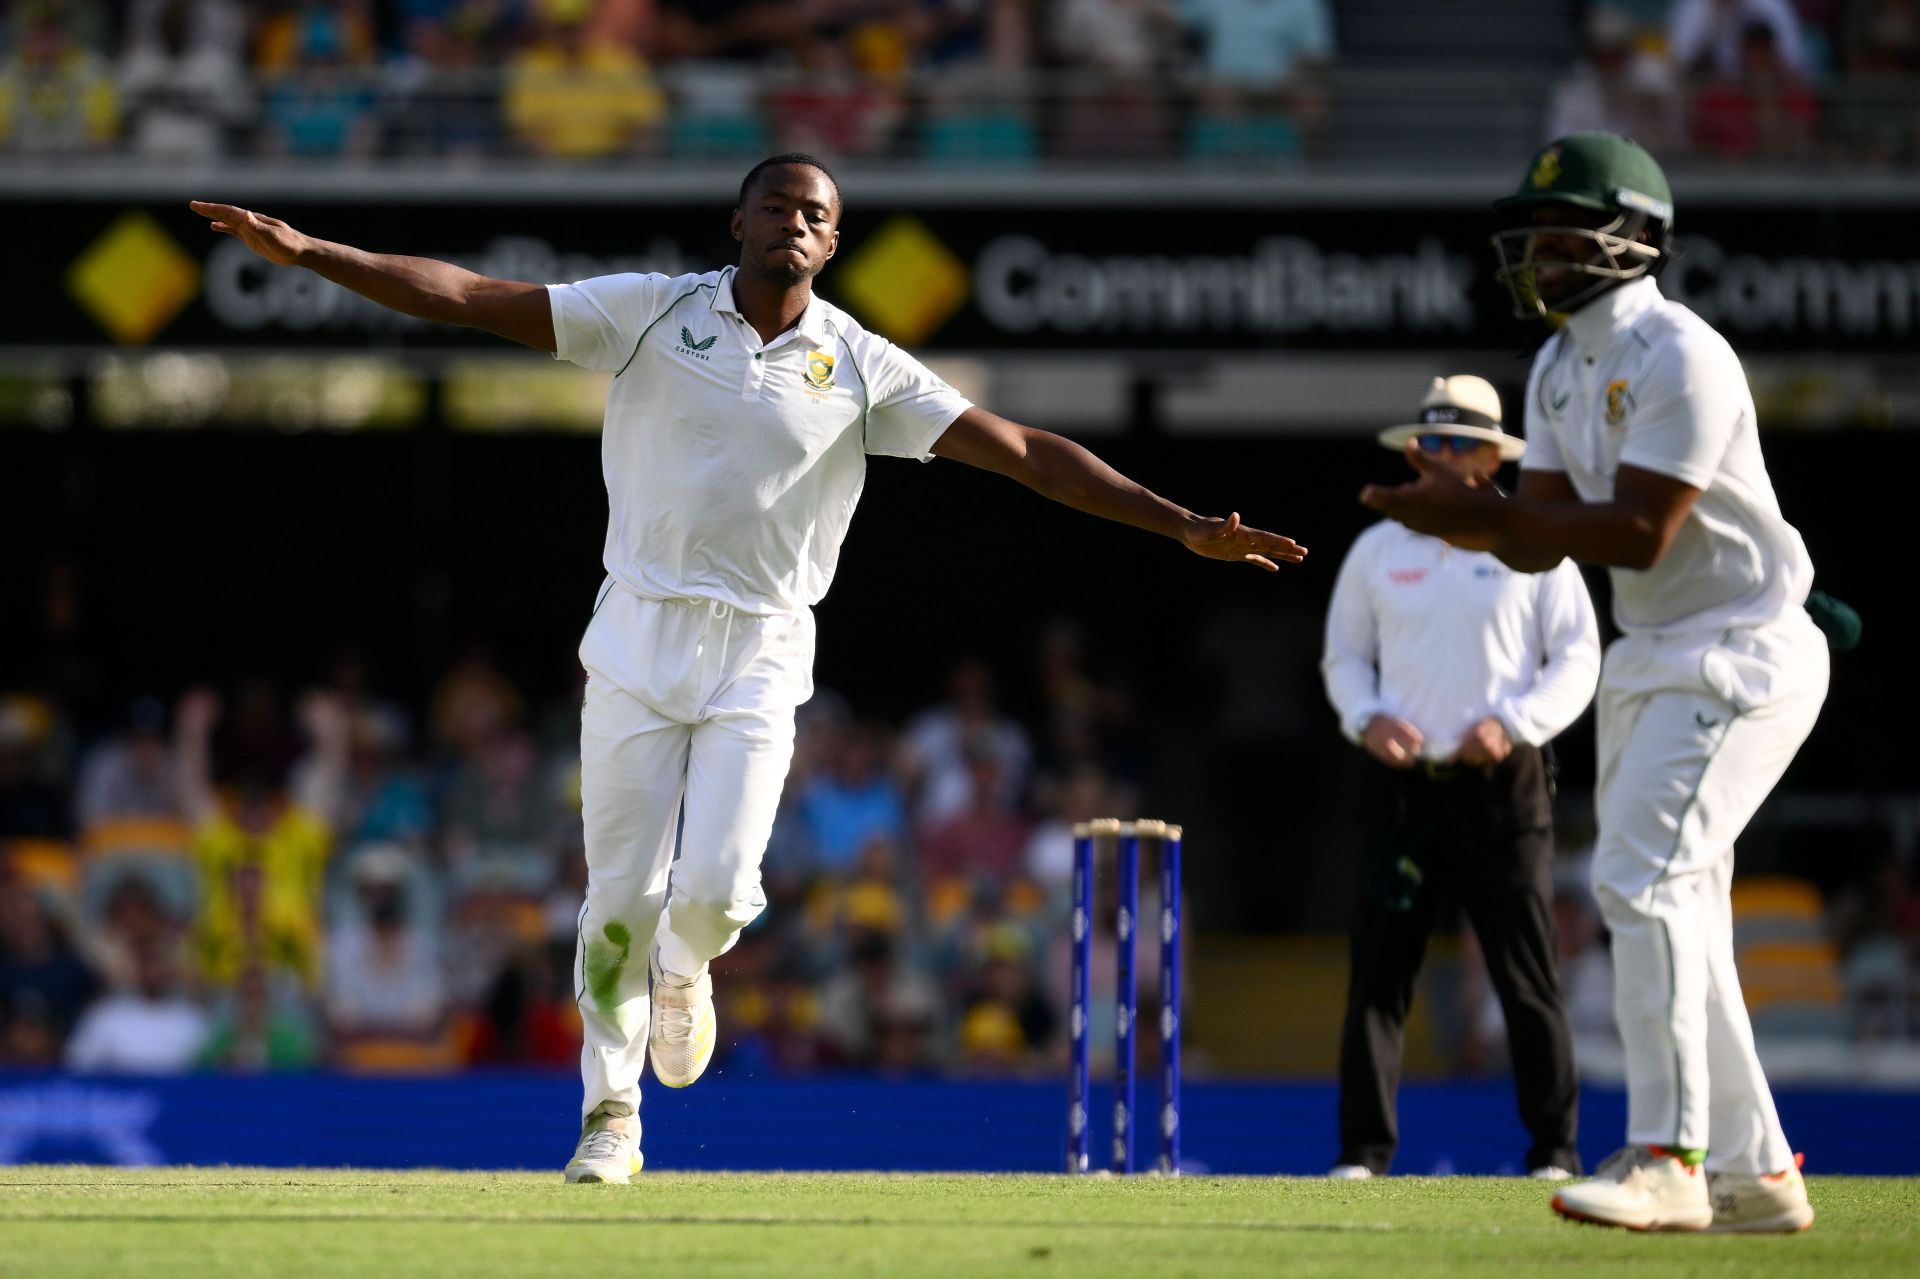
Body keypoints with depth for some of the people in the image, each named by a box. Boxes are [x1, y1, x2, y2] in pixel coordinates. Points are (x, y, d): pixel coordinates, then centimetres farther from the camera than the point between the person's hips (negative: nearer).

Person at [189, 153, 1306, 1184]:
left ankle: (683, 971, 23)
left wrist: (1182, 526, -9)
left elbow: (1027, 453, -2)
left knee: (715, 887, -14)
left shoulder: (864, 369, 0)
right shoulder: (653, 311, -1)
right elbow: (470, 298, -5)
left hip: (761, 655, 0)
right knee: (621, 895, -2)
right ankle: (613, 1117, 14)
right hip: (639, 635, 0)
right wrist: (309, 253, -13)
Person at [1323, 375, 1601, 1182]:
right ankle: (1364, 1147, 0)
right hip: (1404, 782, 2)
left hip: (1502, 784, -2)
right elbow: (1343, 654, 17)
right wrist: (1366, 717, -4)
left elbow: (1578, 658, 2)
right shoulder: (1378, 550, 12)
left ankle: (1555, 1147, 2)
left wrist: (1513, 723, -12)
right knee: (1378, 971, -3)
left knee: (1527, 976, -3)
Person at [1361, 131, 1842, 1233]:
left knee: (1644, 880, -18)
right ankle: (1756, 1173, 15)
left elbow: (1639, 534, -24)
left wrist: (1478, 510, -24)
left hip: (1739, 655, -10)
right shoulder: (1561, 371, 12)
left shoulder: (1678, 358, -18)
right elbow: (1542, 541, 7)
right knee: (1678, 909, 10)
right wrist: (1459, 513, -14)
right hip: (1651, 664, 10)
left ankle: (1667, 1158, -18)